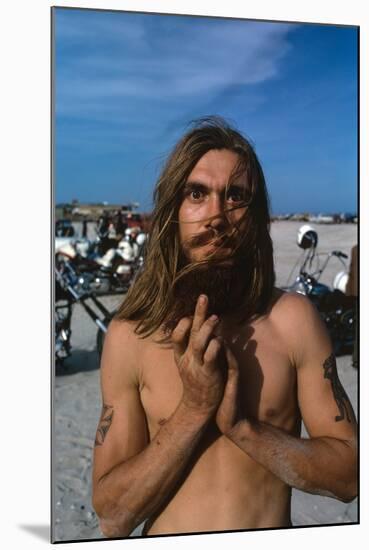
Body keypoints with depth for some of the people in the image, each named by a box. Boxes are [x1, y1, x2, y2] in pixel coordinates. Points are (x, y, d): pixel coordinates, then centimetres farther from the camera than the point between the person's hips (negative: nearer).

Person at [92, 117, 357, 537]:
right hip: (166, 532, 0)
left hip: (273, 537, 1)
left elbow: (348, 473, -8)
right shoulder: (129, 335, -12)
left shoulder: (294, 318, -11)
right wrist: (193, 409, -21)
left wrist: (243, 424, -20)